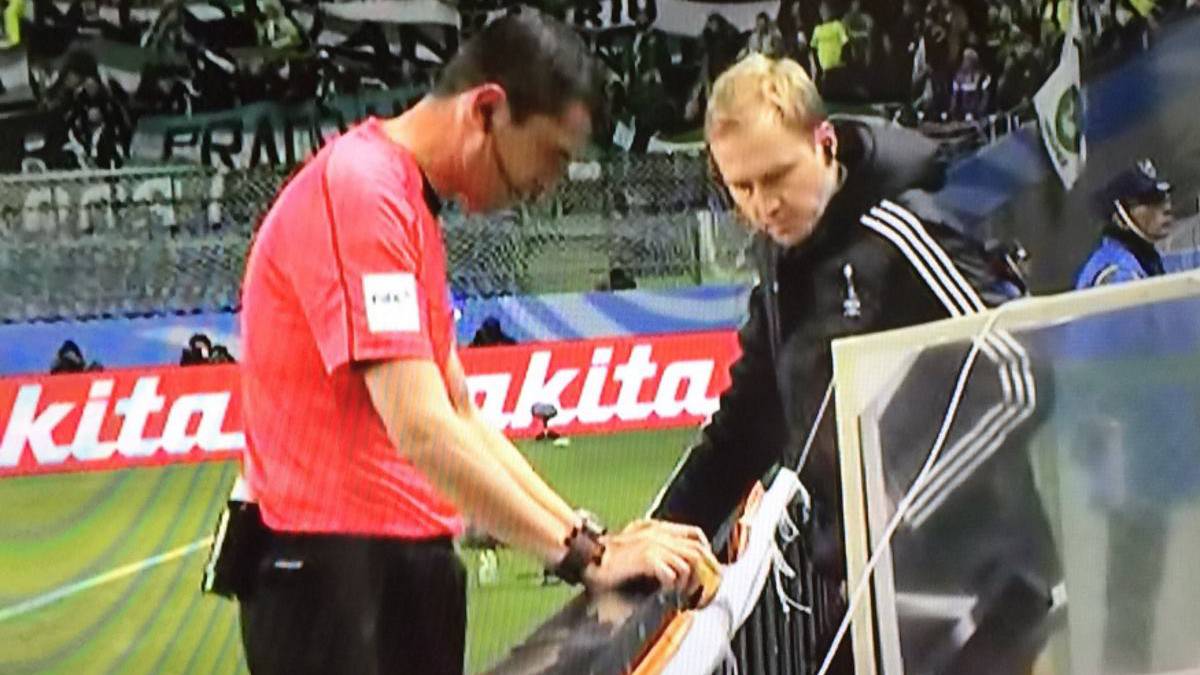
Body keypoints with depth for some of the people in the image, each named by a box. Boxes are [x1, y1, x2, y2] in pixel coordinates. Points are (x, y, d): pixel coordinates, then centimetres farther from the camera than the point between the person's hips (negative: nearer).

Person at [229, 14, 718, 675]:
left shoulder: (411, 207, 18)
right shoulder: (361, 192, -14)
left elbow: (464, 420, 19)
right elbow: (422, 431, -22)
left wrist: (586, 535, 8)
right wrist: (585, 555, -19)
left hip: (409, 567, 9)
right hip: (333, 571, -9)